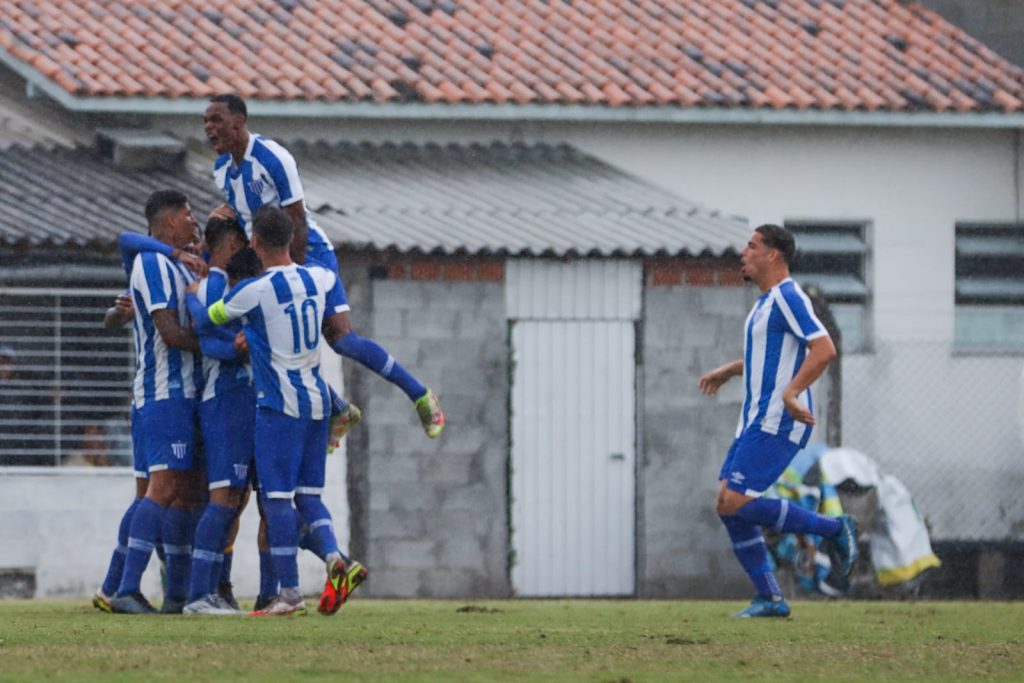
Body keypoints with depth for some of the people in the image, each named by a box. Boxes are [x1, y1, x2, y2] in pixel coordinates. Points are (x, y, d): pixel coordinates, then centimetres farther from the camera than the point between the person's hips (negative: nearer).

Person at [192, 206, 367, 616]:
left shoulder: (253, 292, -15)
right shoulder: (323, 279, 1)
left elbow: (205, 317, 1)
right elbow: (338, 333, 10)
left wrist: (195, 285, 22)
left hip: (279, 403, -6)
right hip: (317, 400, 6)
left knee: (277, 496, -1)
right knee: (308, 493, 13)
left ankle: (289, 593, -2)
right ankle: (336, 560, -10)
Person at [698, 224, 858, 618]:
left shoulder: (787, 297, -13)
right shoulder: (765, 301, 19)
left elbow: (824, 349, -23)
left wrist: (791, 393, -31)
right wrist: (727, 372, 40)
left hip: (777, 423, -10)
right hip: (756, 421, 10)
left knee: (736, 504, -16)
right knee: (729, 508, 4)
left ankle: (834, 529, -5)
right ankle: (770, 600, 6)